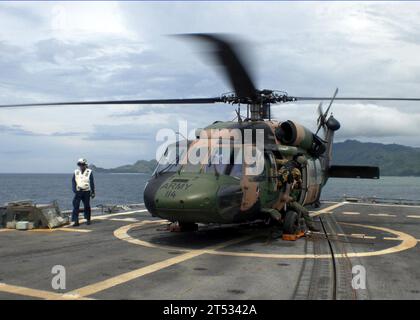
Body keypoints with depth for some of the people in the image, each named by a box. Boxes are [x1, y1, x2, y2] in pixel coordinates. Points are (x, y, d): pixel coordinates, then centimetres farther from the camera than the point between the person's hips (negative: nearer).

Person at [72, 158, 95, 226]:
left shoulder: (89, 172, -1)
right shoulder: (76, 172, 6)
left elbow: (92, 183, 1)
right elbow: (73, 181, 7)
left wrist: (93, 192, 0)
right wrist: (74, 189, -6)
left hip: (86, 192, -2)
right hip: (78, 192, 2)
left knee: (87, 206, 7)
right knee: (76, 206, -8)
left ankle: (88, 219, 23)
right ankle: (75, 221, -7)